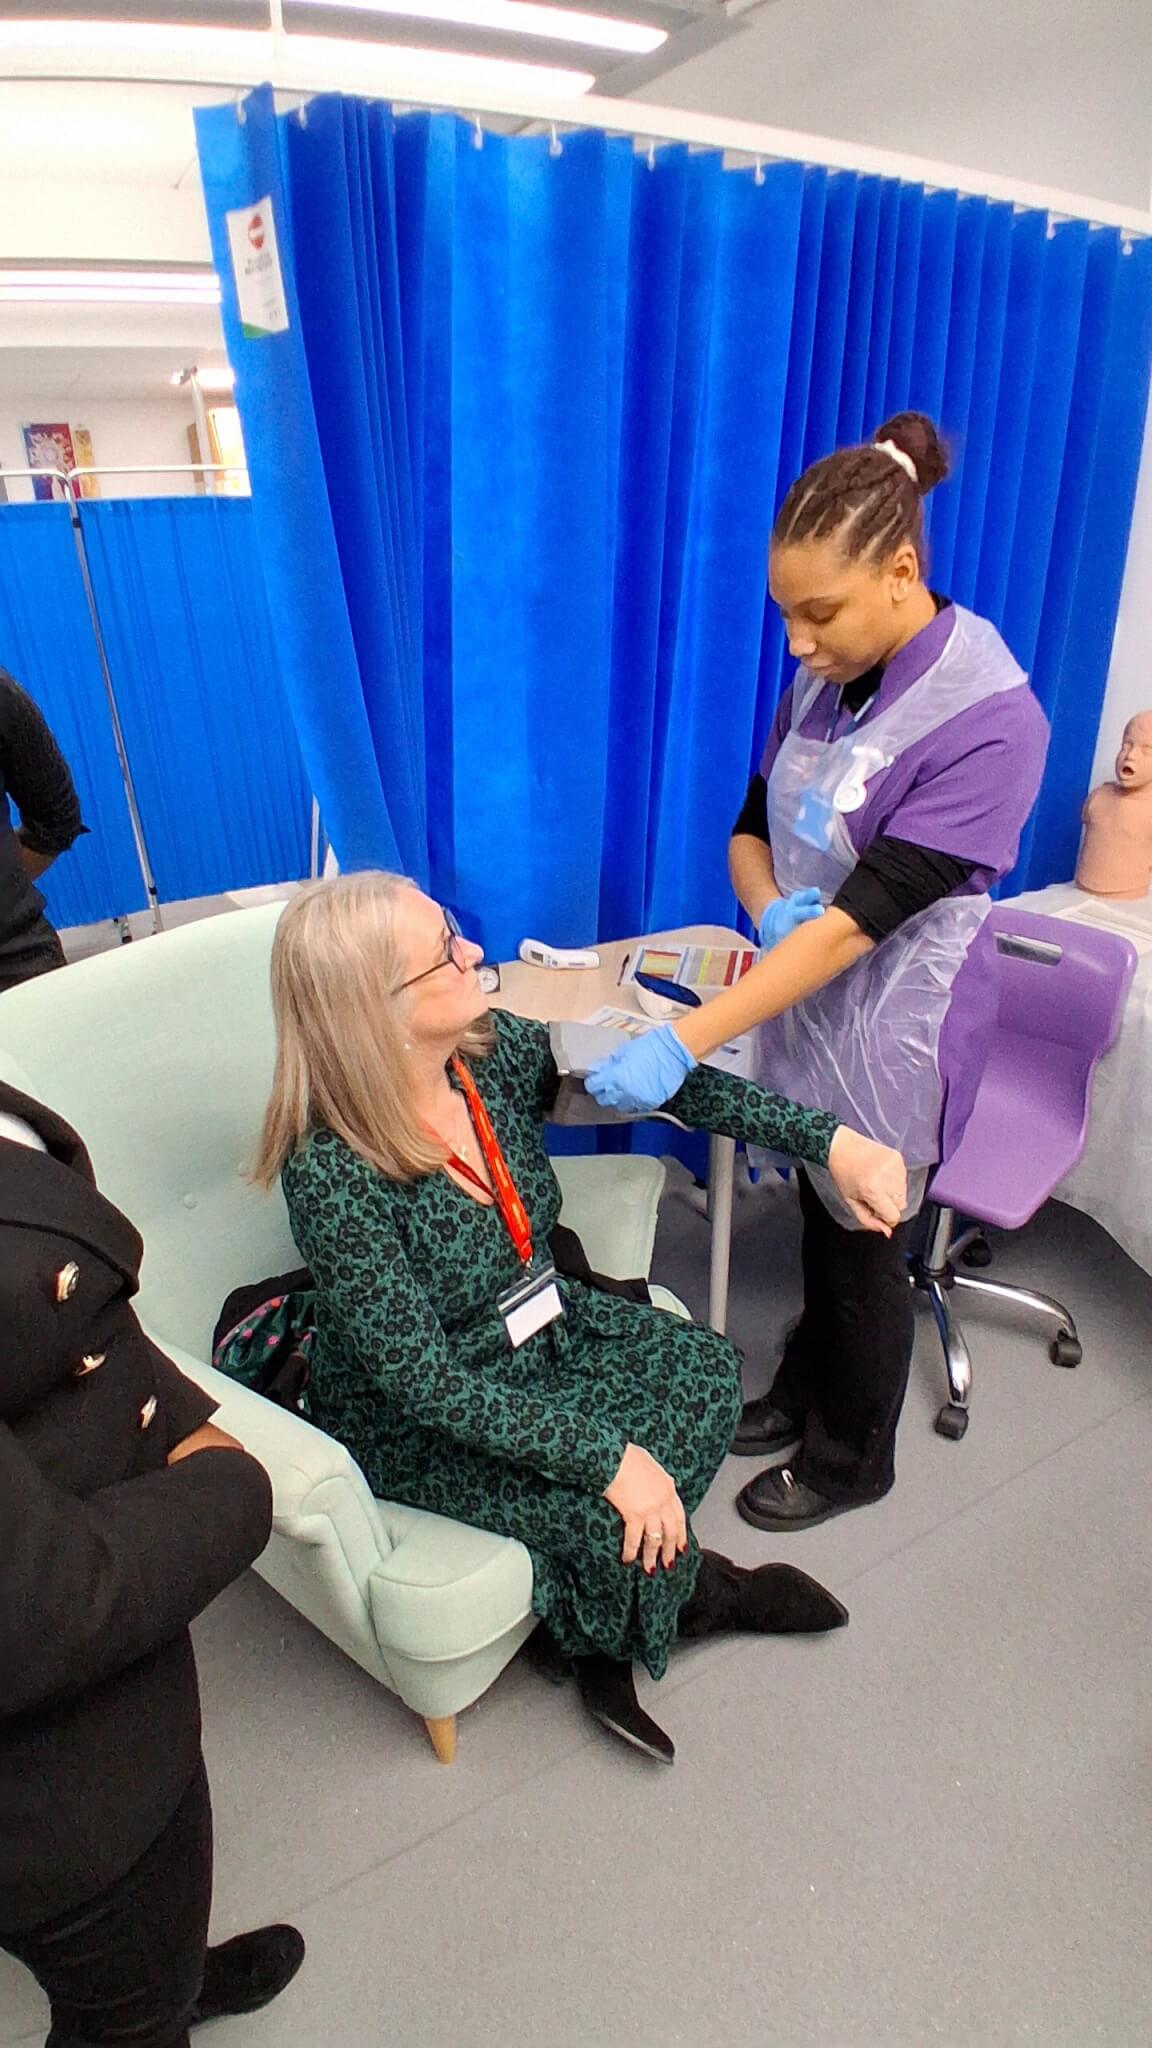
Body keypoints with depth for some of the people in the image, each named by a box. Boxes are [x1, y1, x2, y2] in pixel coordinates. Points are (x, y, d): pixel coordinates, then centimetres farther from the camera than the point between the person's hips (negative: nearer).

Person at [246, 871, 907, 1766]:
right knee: (612, 1511, -20)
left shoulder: (494, 1050, -15)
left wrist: (830, 1139, -19)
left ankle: (607, 1630, 13)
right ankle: (697, 1593, 19)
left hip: (537, 1330, 7)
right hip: (415, 1422, -6)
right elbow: (425, 1380, -28)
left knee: (704, 1372, -5)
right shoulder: (332, 1174, -33)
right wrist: (608, 1459, -27)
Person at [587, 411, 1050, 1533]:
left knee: (863, 1250, 13)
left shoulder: (990, 717, -24)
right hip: (800, 1000, 6)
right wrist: (772, 907, -18)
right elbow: (751, 827, 6)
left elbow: (861, 919, -30)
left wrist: (680, 1044, -33)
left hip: (885, 1035, -6)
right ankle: (803, 1393, 49)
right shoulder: (823, 676, -2)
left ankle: (852, 1460, 40)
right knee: (819, 1219, 23)